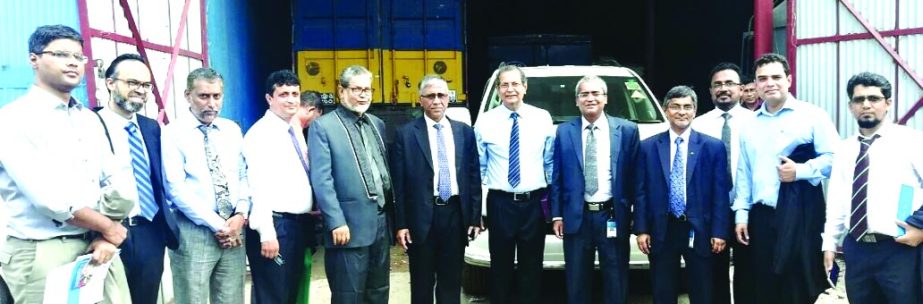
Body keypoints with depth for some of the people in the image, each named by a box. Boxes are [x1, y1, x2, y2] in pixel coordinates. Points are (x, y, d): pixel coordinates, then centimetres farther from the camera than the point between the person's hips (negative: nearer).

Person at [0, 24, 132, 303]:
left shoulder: (89, 119, 13)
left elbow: (116, 180, 9)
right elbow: (49, 197, -18)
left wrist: (107, 237, -6)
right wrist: (109, 228, -8)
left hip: (98, 247, 6)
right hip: (43, 255, -6)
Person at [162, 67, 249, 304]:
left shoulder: (233, 131, 10)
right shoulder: (173, 133, -5)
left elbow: (243, 176, 11)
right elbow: (176, 190, -12)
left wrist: (240, 215, -6)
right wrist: (217, 225, -14)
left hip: (234, 229, 4)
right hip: (194, 232, -4)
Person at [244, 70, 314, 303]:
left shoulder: (295, 129, 13)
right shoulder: (261, 133, -13)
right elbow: (258, 187, -19)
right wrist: (266, 233, -23)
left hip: (299, 223, 8)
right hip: (276, 224, -8)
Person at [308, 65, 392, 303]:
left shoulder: (377, 124, 14)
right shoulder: (323, 126, -6)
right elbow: (321, 180, -12)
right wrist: (337, 223, -18)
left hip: (381, 222, 6)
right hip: (350, 226, -6)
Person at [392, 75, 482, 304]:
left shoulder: (464, 131, 7)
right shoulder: (406, 134, -2)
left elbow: (474, 176, 7)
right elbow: (398, 183, -3)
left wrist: (475, 218, 3)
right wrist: (400, 224, -7)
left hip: (455, 214, 2)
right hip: (422, 216, -2)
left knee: (452, 281, 13)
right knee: (422, 283, 10)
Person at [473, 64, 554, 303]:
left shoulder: (543, 118, 2)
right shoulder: (484, 122, -1)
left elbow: (550, 162, 6)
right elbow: (478, 166, 2)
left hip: (534, 202, 1)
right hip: (500, 203, -1)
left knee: (532, 266, 11)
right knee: (501, 265, 11)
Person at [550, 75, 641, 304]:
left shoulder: (627, 130, 1)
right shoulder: (564, 131, 4)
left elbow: (635, 176, 1)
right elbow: (557, 177, 6)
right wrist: (557, 214, 1)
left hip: (613, 217, -1)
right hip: (576, 217, 1)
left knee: (616, 283, 9)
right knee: (576, 282, 11)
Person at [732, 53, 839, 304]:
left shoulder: (812, 115, 0)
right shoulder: (750, 125, 15)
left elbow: (833, 158, -7)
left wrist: (800, 170, -19)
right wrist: (741, 214, 9)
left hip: (800, 213, -4)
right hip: (761, 216, 5)